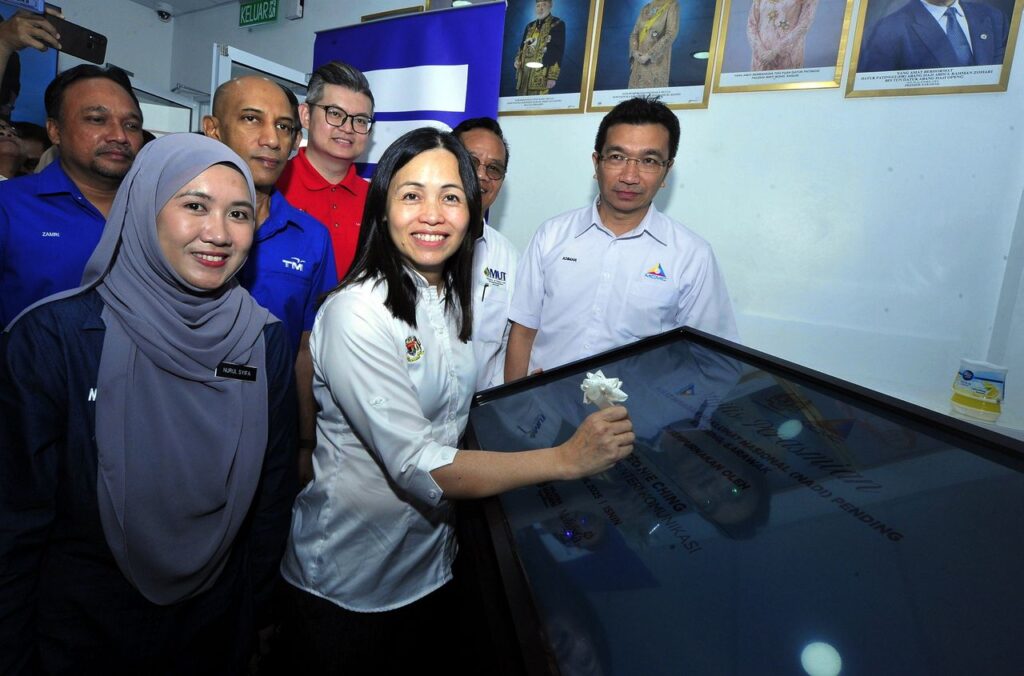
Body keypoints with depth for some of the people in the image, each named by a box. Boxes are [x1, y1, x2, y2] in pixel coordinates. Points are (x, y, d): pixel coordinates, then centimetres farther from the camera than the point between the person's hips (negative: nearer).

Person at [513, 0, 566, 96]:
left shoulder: (558, 25, 3)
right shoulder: (530, 26, 21)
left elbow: (558, 52, -4)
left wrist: (553, 76, -13)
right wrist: (517, 60, 5)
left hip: (542, 76, -6)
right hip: (524, 74, 6)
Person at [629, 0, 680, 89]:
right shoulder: (646, 8, 15)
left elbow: (671, 34, -12)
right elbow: (634, 33, 13)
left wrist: (649, 55, -17)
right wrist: (635, 51, -8)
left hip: (657, 61, -5)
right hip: (640, 59, 5)